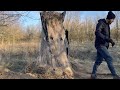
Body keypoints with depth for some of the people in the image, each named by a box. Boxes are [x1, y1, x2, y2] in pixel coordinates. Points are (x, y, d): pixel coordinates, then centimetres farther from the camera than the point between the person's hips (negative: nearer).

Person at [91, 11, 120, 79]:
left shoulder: (107, 25, 17)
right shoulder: (101, 23, -11)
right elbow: (97, 33, -26)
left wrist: (111, 41, 9)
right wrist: (107, 39, -31)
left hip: (103, 45, 9)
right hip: (100, 45, -9)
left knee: (99, 60, 11)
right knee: (109, 59, -14)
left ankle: (93, 75, 19)